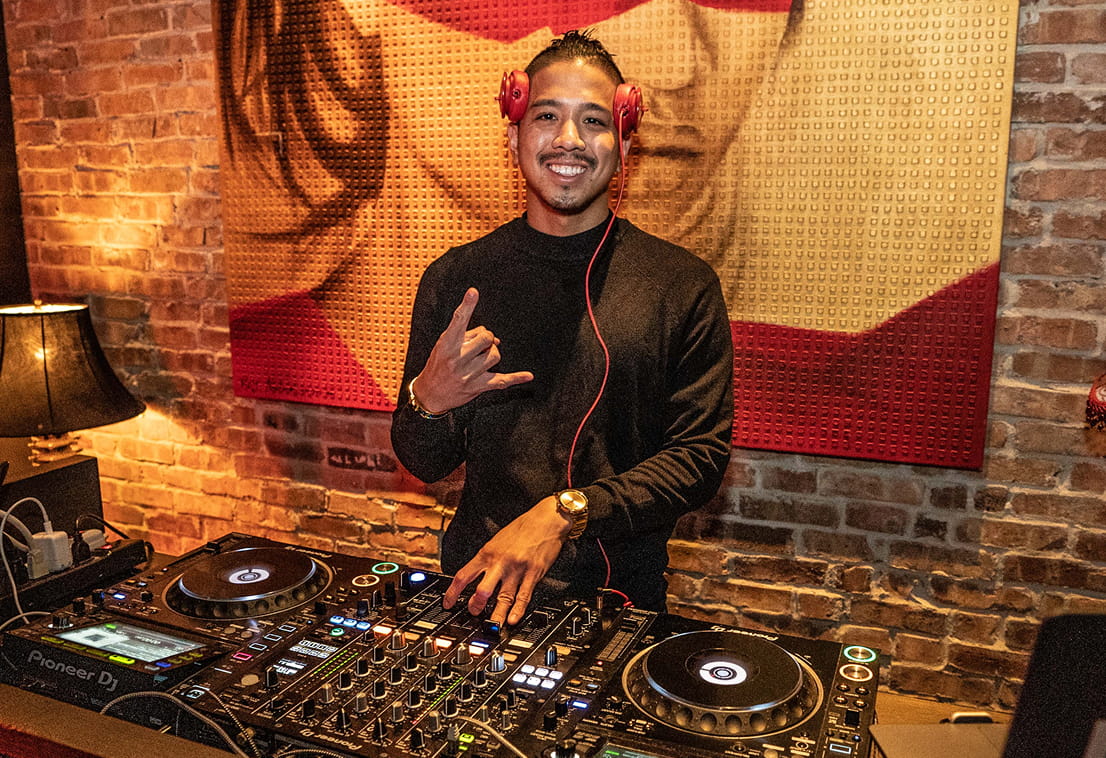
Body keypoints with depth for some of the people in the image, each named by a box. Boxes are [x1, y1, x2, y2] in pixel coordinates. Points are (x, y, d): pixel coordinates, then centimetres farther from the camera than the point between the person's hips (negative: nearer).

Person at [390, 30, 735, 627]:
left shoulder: (682, 286, -2)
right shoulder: (454, 279, 3)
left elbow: (703, 454, -5)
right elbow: (424, 465, 8)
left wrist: (564, 513, -16)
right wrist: (428, 403, -14)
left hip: (617, 597, 0)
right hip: (475, 589, 1)